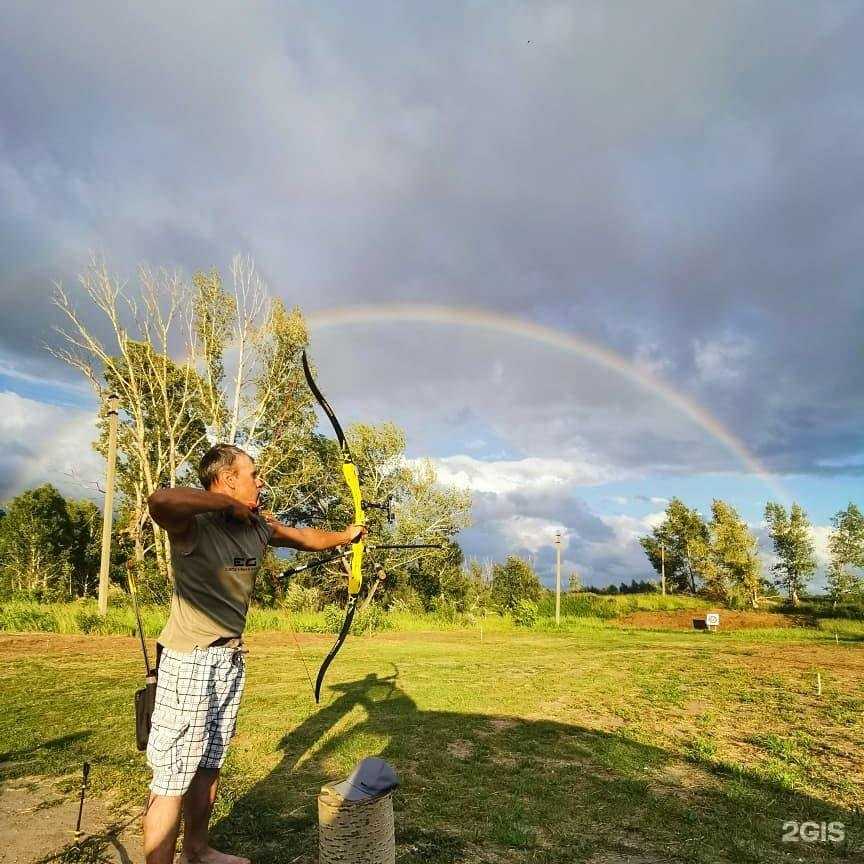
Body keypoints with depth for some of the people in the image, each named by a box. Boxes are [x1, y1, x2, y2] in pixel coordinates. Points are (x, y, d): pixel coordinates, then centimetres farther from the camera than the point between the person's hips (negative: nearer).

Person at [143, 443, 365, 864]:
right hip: (189, 659, -7)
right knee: (173, 778, 1)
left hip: (231, 659, 7)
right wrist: (228, 503, -29)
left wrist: (345, 535, 31)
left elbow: (305, 537, 21)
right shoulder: (193, 523, -19)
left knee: (208, 764, 21)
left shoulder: (259, 526, 4)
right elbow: (160, 499, -42)